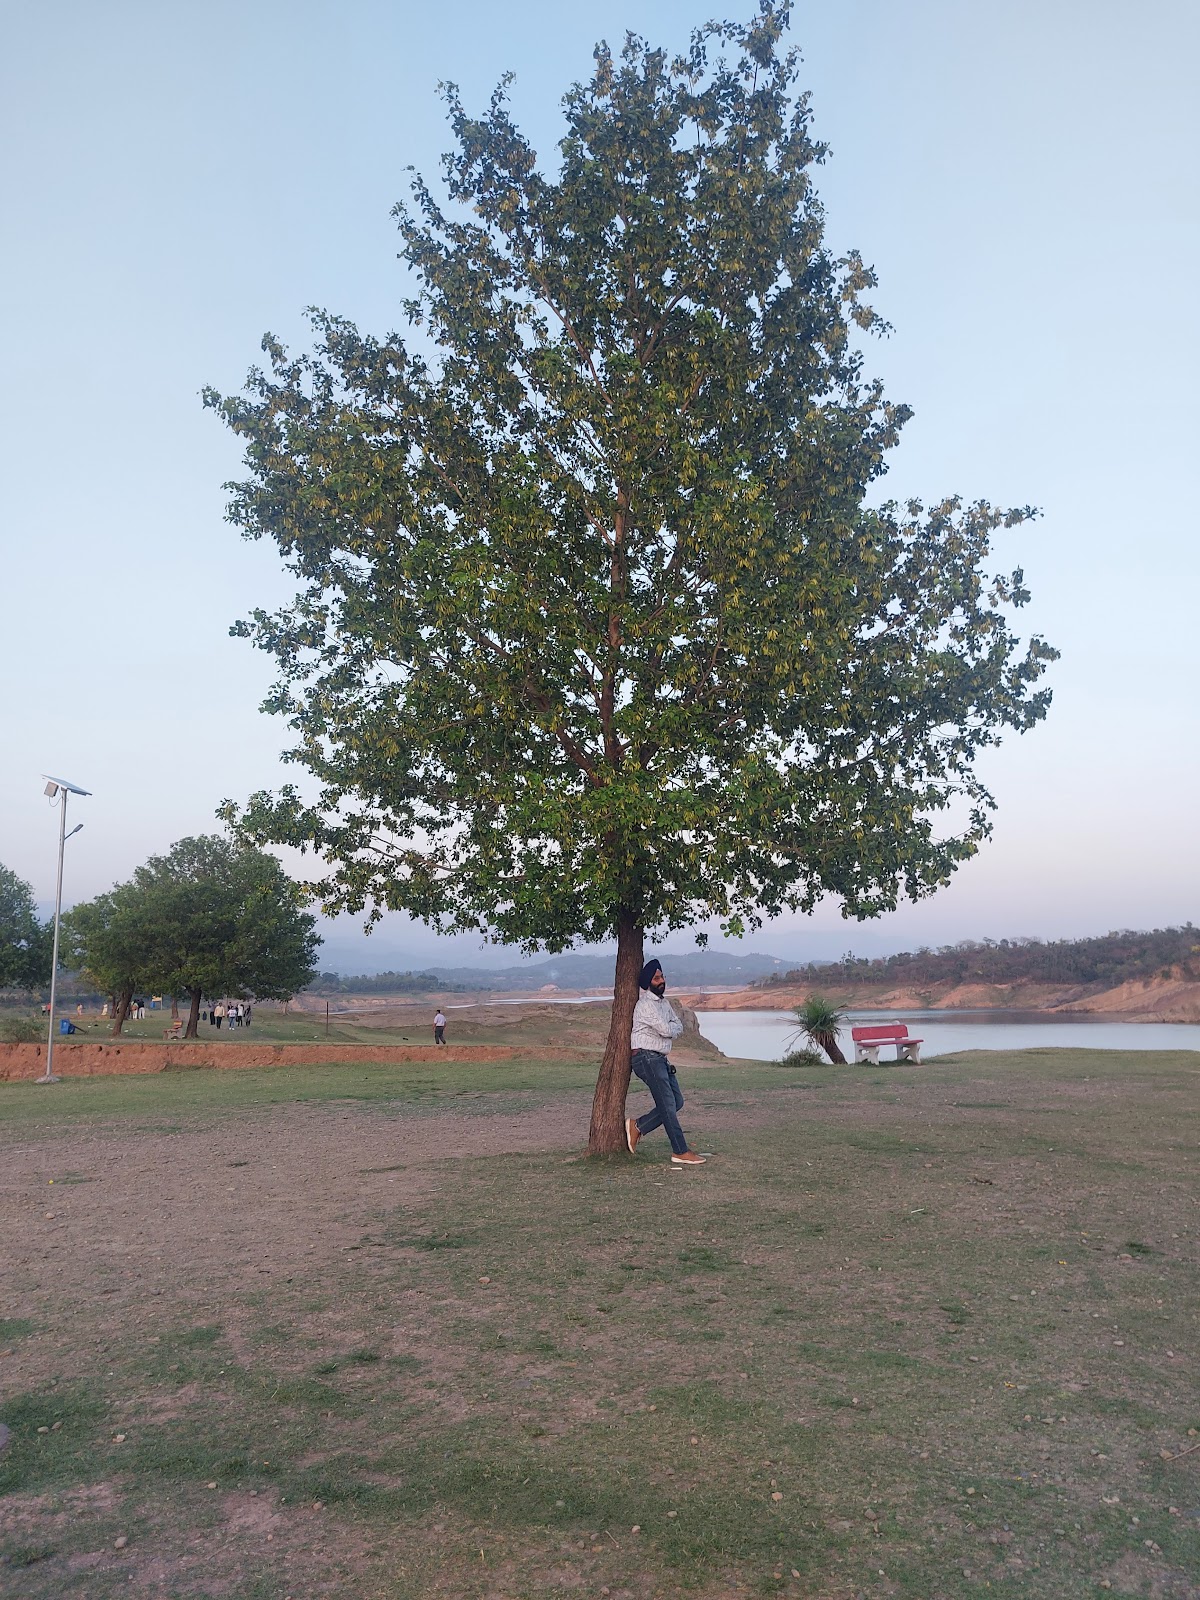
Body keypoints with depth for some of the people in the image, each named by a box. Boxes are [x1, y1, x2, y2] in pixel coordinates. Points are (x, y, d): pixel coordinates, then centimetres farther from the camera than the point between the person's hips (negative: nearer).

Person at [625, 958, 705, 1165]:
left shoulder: (663, 1002, 15)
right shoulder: (646, 1004, -15)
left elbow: (679, 1027, 13)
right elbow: (666, 1029, -20)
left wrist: (671, 1029, -8)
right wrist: (673, 1027, 2)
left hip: (661, 1059, 9)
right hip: (646, 1057, -9)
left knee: (677, 1101, 8)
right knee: (668, 1104, -7)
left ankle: (637, 1126, 15)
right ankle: (680, 1152, -3)